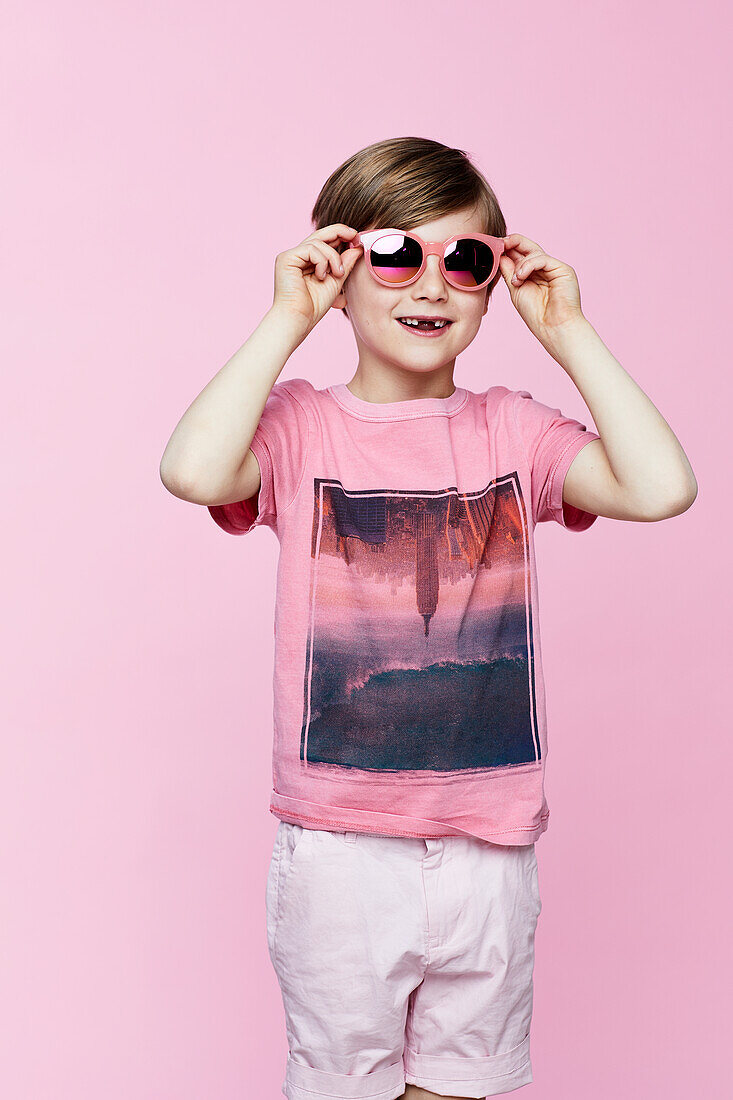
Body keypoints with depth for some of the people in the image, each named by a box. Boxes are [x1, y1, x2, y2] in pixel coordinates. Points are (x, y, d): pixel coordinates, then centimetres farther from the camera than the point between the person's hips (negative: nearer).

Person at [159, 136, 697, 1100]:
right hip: (338, 842, -2)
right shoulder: (300, 424, -6)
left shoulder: (512, 430, 1)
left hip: (488, 843, 2)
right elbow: (194, 471, -27)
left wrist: (569, 335, -9)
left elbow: (661, 487, -14)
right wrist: (287, 323, -18)